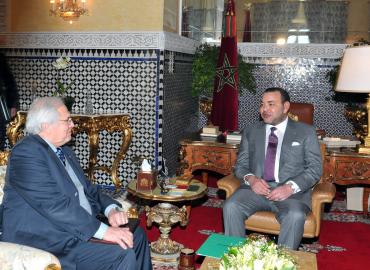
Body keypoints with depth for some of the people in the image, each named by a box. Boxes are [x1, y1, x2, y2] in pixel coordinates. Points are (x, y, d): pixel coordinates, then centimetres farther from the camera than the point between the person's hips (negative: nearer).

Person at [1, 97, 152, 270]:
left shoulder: (64, 151, 14)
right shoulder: (26, 153, -16)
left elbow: (87, 189, 16)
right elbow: (55, 205, -25)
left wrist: (111, 209, -5)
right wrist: (104, 231, -26)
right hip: (44, 242, -10)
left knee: (136, 235, 9)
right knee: (123, 254, -21)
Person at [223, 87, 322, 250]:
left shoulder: (306, 132, 9)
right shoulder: (250, 132, 18)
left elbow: (315, 169, 3)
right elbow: (241, 165, 15)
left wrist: (290, 187, -15)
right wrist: (250, 178, -9)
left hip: (291, 193, -2)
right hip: (256, 188, 2)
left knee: (295, 216, -33)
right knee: (231, 206, -26)